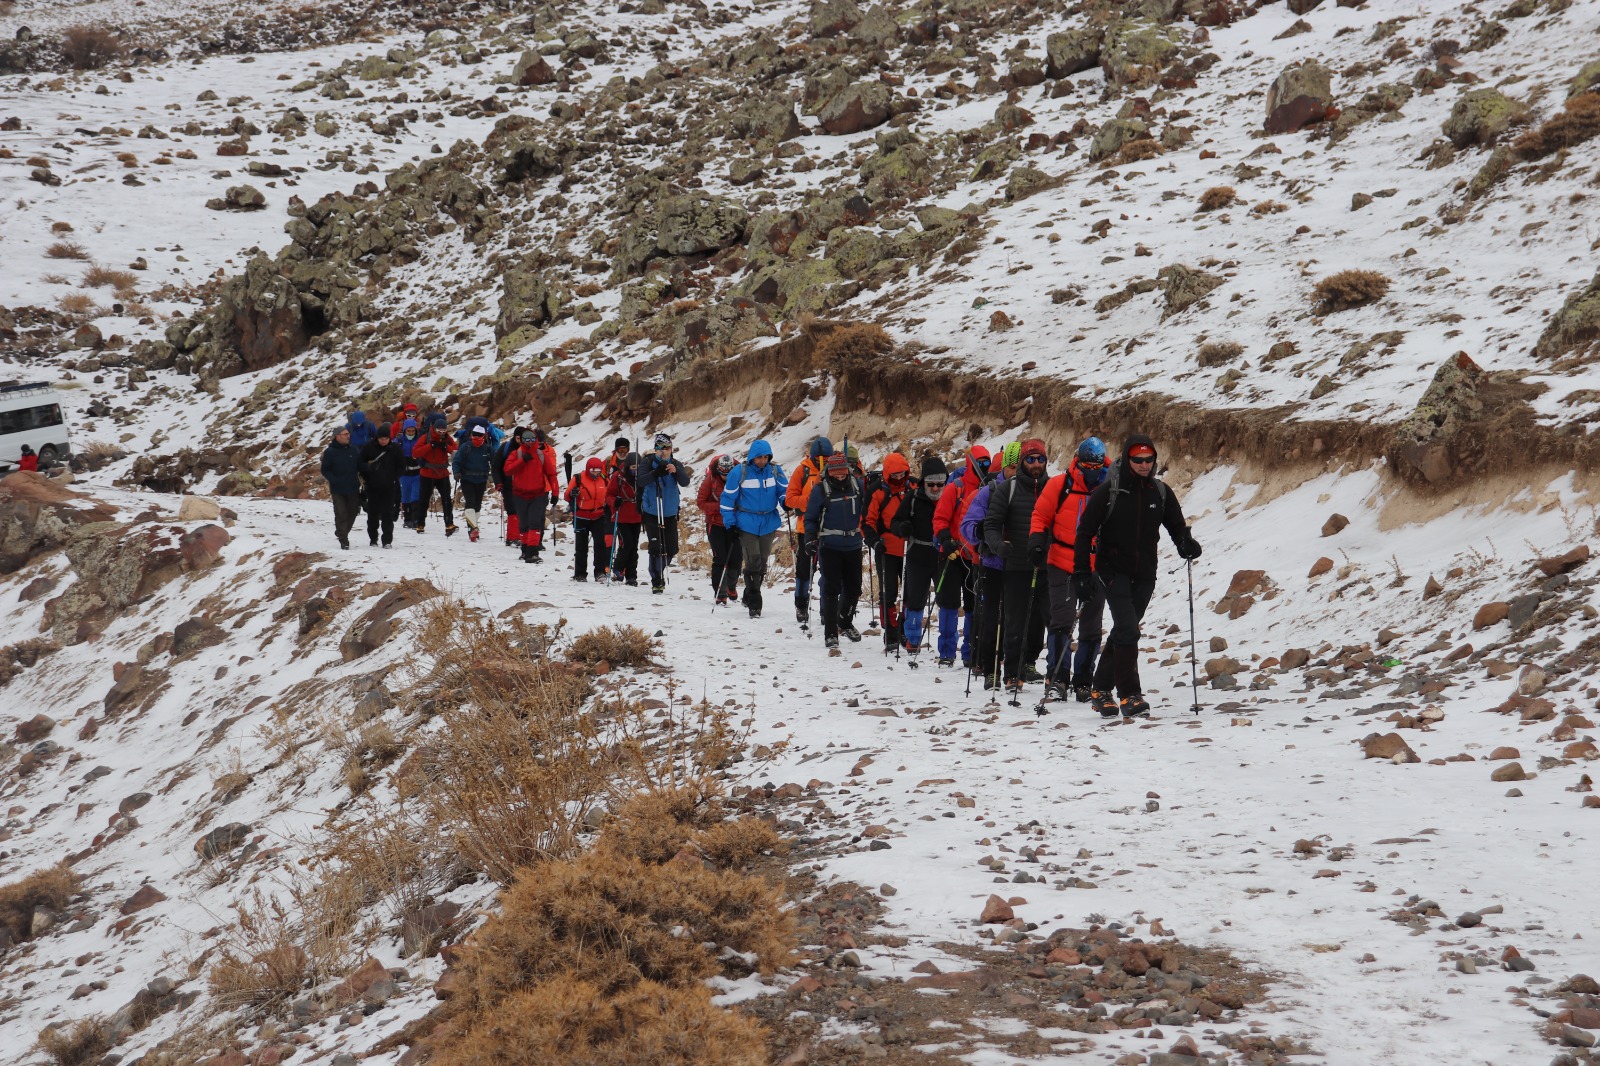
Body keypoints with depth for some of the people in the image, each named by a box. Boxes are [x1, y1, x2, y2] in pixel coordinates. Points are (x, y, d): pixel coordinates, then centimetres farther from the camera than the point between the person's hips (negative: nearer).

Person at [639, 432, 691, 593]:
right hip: (652, 513, -3)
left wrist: (676, 471, -31)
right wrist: (656, 473, -35)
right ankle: (656, 582, 1)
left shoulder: (676, 465, 3)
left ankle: (660, 570, 32)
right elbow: (641, 481, -18)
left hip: (670, 514, 3)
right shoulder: (649, 462, -4)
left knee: (671, 550, 5)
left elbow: (685, 483, -11)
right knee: (656, 548, -9)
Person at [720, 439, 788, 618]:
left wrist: (785, 501, -16)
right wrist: (730, 522, -7)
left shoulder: (775, 471, -1)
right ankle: (754, 605, -7)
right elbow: (728, 497, -3)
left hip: (768, 524, 4)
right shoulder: (739, 472, -9)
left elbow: (785, 490, 8)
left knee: (762, 563, 11)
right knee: (753, 562, -11)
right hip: (747, 525, -4)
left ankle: (750, 597, 28)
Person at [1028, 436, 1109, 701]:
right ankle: (1057, 678, -9)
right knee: (1062, 620, -12)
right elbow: (1041, 515, 5)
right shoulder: (1059, 485, -2)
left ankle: (1083, 682, 20)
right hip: (1062, 566, -2)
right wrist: (1036, 540, -11)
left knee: (1091, 628, 10)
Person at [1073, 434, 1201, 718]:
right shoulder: (1108, 491, -7)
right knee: (1127, 629, -17)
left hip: (1145, 574, 4)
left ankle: (1101, 689, 24)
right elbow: (1085, 531, -5)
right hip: (1113, 569, -4)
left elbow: (1176, 527, 11)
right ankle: (1130, 695, -18)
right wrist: (1081, 573, -10)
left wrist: (1187, 544, -13)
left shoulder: (1161, 492, 4)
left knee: (1124, 631, 11)